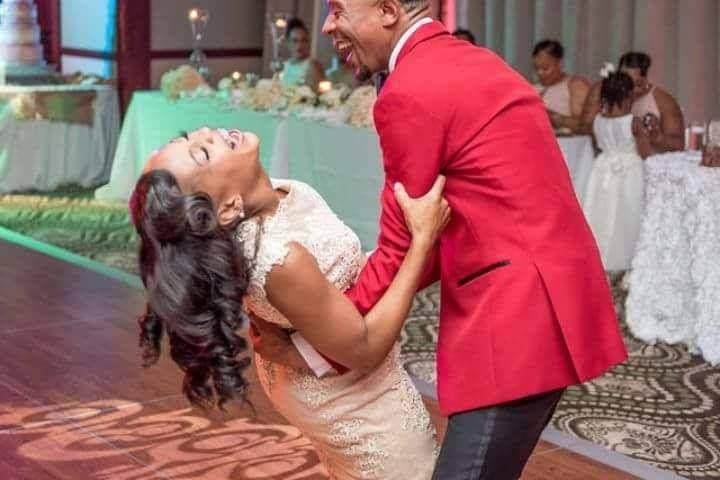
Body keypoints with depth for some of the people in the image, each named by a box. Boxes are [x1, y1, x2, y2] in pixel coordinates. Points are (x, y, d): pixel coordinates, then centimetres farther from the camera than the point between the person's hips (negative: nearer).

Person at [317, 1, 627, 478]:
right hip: (544, 295, 10)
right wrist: (355, 301, 13)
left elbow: (401, 249, -7)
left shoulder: (408, 91, -13)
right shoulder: (470, 62, 16)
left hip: (519, 311, -10)